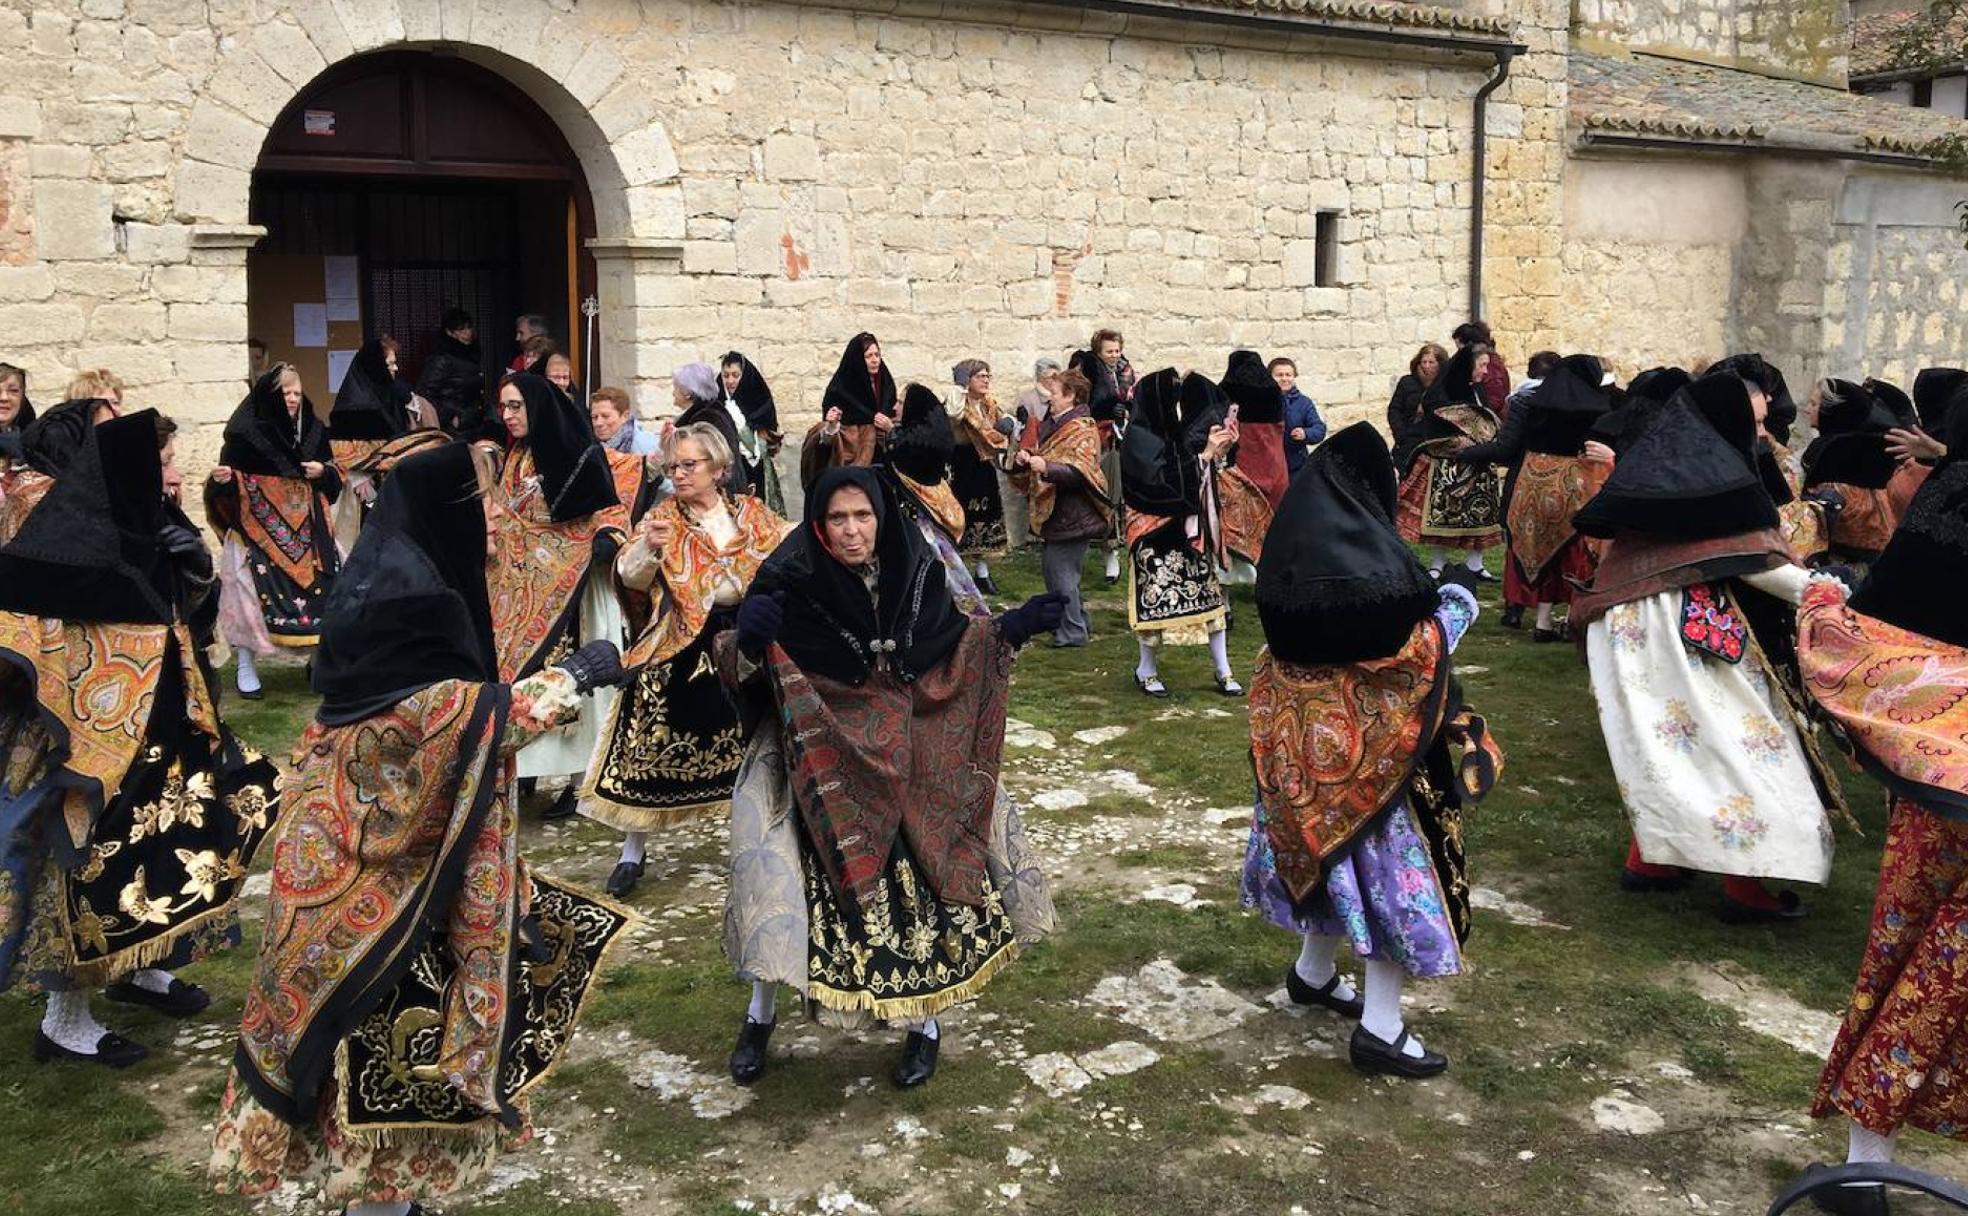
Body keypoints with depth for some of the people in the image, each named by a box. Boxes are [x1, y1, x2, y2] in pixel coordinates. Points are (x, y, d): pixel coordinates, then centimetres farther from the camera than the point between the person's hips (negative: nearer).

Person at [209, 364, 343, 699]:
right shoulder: (245, 433, -7)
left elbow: (334, 480, 14)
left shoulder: (313, 430, 6)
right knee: (253, 595, -6)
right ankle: (246, 668, 8)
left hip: (306, 530, 4)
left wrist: (324, 471, -6)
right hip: (259, 530, -4)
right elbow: (228, 487, -4)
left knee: (322, 587, 1)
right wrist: (223, 479, -25)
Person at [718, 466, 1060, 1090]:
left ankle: (923, 1019, 25)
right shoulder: (789, 582, -13)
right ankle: (761, 1015, 16)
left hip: (903, 759, 2)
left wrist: (1010, 628, -2)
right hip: (819, 762, -2)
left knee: (913, 880, 3)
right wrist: (748, 636, -37)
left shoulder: (913, 571, -4)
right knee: (781, 876, -10)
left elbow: (948, 647, 10)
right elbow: (738, 667, -15)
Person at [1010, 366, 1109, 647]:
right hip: (1049, 512, 9)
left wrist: (1047, 467, -36)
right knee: (1052, 569, 15)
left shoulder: (1082, 429, -11)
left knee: (1062, 575, -6)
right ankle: (1075, 623, 27)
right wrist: (1023, 459, 3)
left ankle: (1073, 632, 4)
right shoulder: (1050, 424, 15)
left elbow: (1080, 471, -24)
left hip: (1071, 515, -9)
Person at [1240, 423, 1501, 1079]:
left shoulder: (1293, 544, 1)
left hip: (1302, 736, 8)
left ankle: (1313, 971, 41)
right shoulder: (1368, 554, -23)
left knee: (1333, 846, 24)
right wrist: (1452, 608, -2)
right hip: (1365, 739, -8)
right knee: (1393, 863, 2)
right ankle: (1380, 1029, 7)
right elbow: (1413, 648, -21)